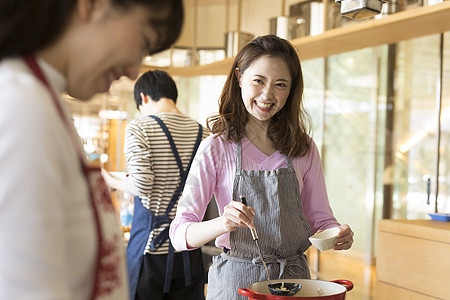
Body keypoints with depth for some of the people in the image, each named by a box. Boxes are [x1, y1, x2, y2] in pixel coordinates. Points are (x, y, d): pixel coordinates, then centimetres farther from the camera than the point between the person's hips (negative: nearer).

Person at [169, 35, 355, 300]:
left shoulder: (304, 149, 1)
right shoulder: (216, 149, -8)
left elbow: (319, 218, 6)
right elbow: (180, 234, -13)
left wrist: (339, 234, -16)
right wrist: (223, 223, -32)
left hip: (294, 278, 3)